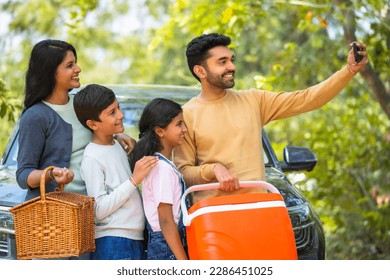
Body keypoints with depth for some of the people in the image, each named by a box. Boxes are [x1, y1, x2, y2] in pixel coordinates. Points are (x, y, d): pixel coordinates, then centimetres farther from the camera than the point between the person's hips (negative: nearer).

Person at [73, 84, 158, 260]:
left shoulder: (118, 146, 14)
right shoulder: (92, 158, -12)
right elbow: (99, 209, -18)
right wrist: (134, 179, -21)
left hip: (136, 238, 9)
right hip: (112, 243, -9)